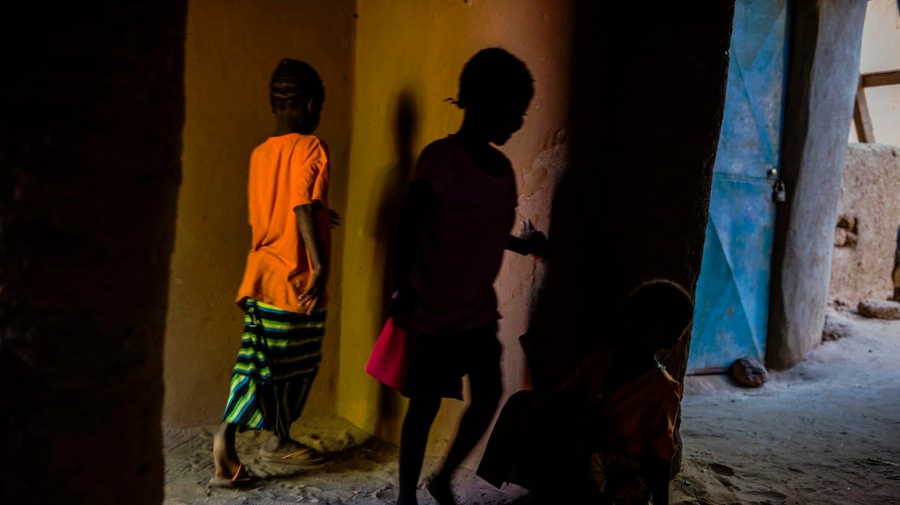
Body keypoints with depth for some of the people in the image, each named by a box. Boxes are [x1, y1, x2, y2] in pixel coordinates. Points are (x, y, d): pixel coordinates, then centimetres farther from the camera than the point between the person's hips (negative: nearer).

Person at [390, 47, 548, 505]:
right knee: (425, 404, 5)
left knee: (488, 396, 11)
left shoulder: (501, 165, 5)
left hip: (480, 309, 7)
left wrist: (521, 243, 7)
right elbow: (408, 226, -14)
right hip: (435, 311, -7)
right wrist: (404, 291, -16)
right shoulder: (441, 157, -16)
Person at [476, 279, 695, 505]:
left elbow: (660, 456, -9)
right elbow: (564, 401, 4)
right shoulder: (596, 362, 3)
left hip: (621, 475, -6)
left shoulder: (663, 390, -13)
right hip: (579, 451, 6)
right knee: (524, 402, -15)